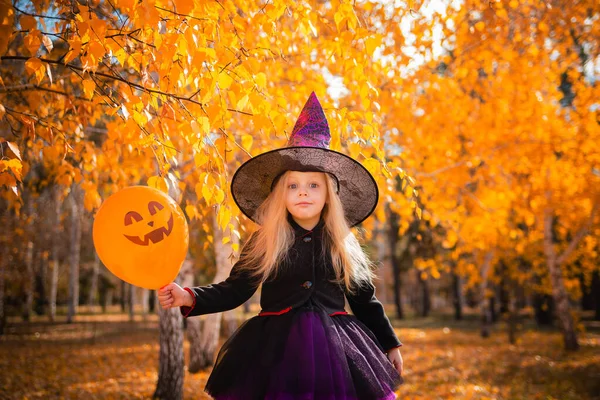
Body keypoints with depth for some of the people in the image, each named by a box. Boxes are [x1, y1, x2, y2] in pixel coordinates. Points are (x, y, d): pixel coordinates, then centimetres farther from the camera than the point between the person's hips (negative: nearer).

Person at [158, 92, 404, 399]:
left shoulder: (345, 246, 5)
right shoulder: (263, 242, 0)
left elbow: (365, 301, 13)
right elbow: (234, 290, 0)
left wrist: (389, 344, 16)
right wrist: (190, 297, -15)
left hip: (335, 350, 2)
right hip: (275, 350, -1)